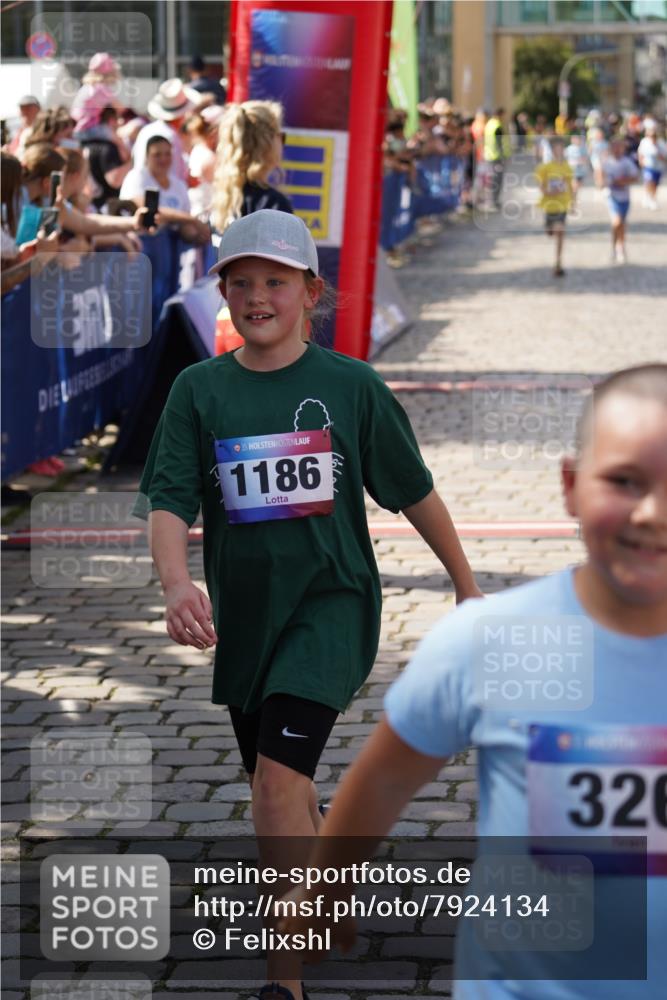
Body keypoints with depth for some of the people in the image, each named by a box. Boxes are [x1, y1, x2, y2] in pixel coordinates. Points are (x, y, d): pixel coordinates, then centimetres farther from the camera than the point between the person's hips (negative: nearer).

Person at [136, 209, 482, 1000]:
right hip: (244, 611, 4)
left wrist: (466, 586, 14)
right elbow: (169, 500, -9)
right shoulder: (199, 390, 1)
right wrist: (176, 584, -28)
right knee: (280, 784, 17)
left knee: (278, 780, -18)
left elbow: (414, 492, 6)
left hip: (331, 602, -4)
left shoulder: (351, 385, -4)